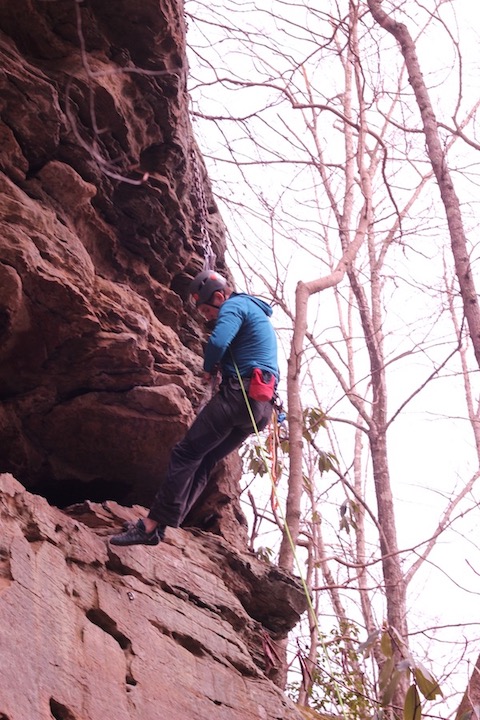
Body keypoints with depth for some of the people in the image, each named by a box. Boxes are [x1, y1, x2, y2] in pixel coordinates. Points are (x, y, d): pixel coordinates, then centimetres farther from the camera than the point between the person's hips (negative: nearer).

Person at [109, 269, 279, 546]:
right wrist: (221, 367, 16)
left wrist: (209, 369, -1)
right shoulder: (258, 314, 28)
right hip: (263, 406, 10)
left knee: (186, 454, -8)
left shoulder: (235, 305, -2)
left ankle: (152, 524, -12)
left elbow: (218, 341, -19)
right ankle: (162, 524, 5)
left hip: (239, 394, -10)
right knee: (205, 460, 9)